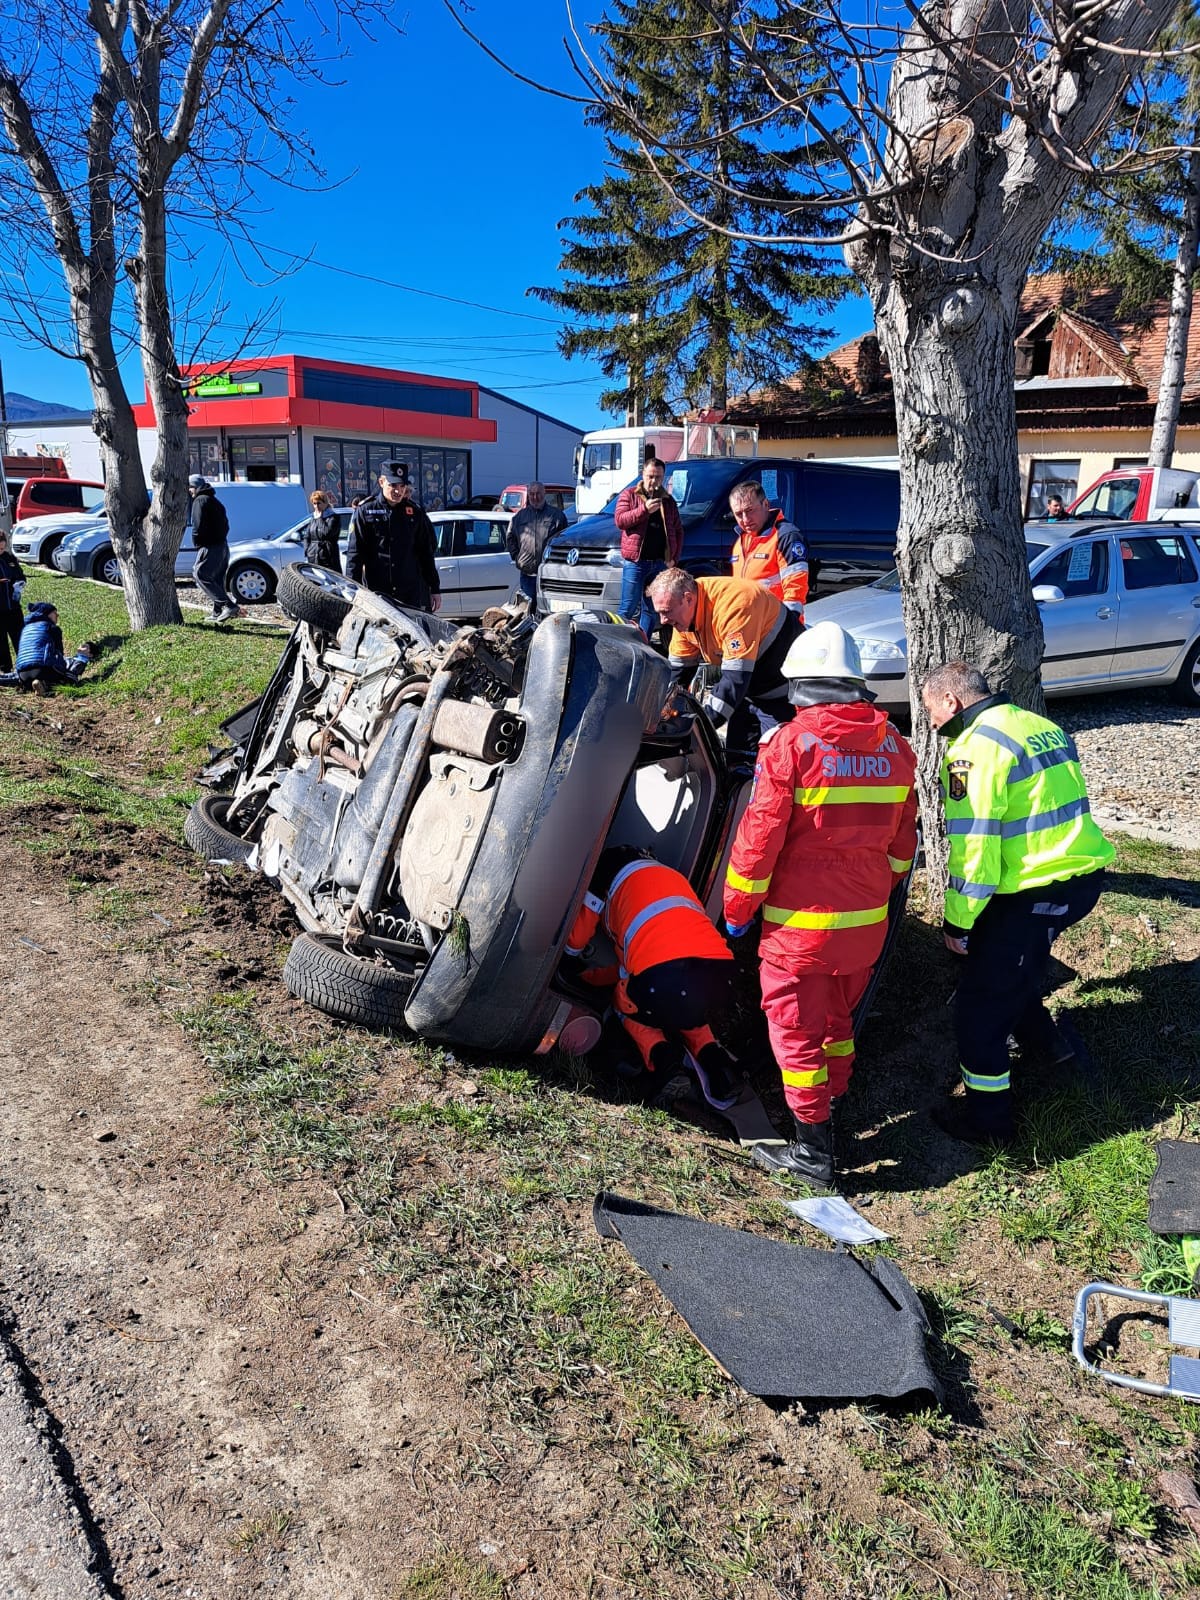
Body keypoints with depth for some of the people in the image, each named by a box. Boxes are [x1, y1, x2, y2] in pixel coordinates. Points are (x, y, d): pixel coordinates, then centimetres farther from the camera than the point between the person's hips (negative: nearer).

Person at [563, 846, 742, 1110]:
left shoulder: (610, 868, 21)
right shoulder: (671, 875, 39)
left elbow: (576, 938, 27)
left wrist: (575, 962, 49)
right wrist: (592, 976, 53)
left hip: (664, 976, -5)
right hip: (719, 977, 5)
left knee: (626, 1003, 31)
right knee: (690, 1009, 40)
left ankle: (662, 1056, 6)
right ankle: (710, 1056, 13)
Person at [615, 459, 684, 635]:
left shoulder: (668, 501, 16)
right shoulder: (629, 495, 6)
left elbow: (678, 531, 17)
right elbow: (620, 520, -8)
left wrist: (675, 557, 6)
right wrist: (645, 510, -18)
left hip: (660, 563, 4)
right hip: (635, 561, -4)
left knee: (650, 609, 8)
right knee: (628, 608, -6)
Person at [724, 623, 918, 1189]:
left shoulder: (790, 744, -16)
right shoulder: (894, 747, 2)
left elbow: (759, 838, -15)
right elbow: (902, 840, 11)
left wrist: (737, 909, -3)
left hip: (798, 925, -6)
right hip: (866, 922, 6)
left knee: (796, 1029, 7)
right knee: (838, 1016, 23)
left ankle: (813, 1148, 15)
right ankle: (832, 1107, 38)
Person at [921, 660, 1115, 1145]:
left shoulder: (976, 748, -16)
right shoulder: (1042, 726, 12)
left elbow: (973, 844, -19)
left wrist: (958, 921, -10)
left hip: (1034, 891, -9)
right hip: (1084, 874, 9)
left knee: (981, 1005, 2)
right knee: (1018, 957, 33)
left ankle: (985, 1116, 11)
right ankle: (1042, 1038, 52)